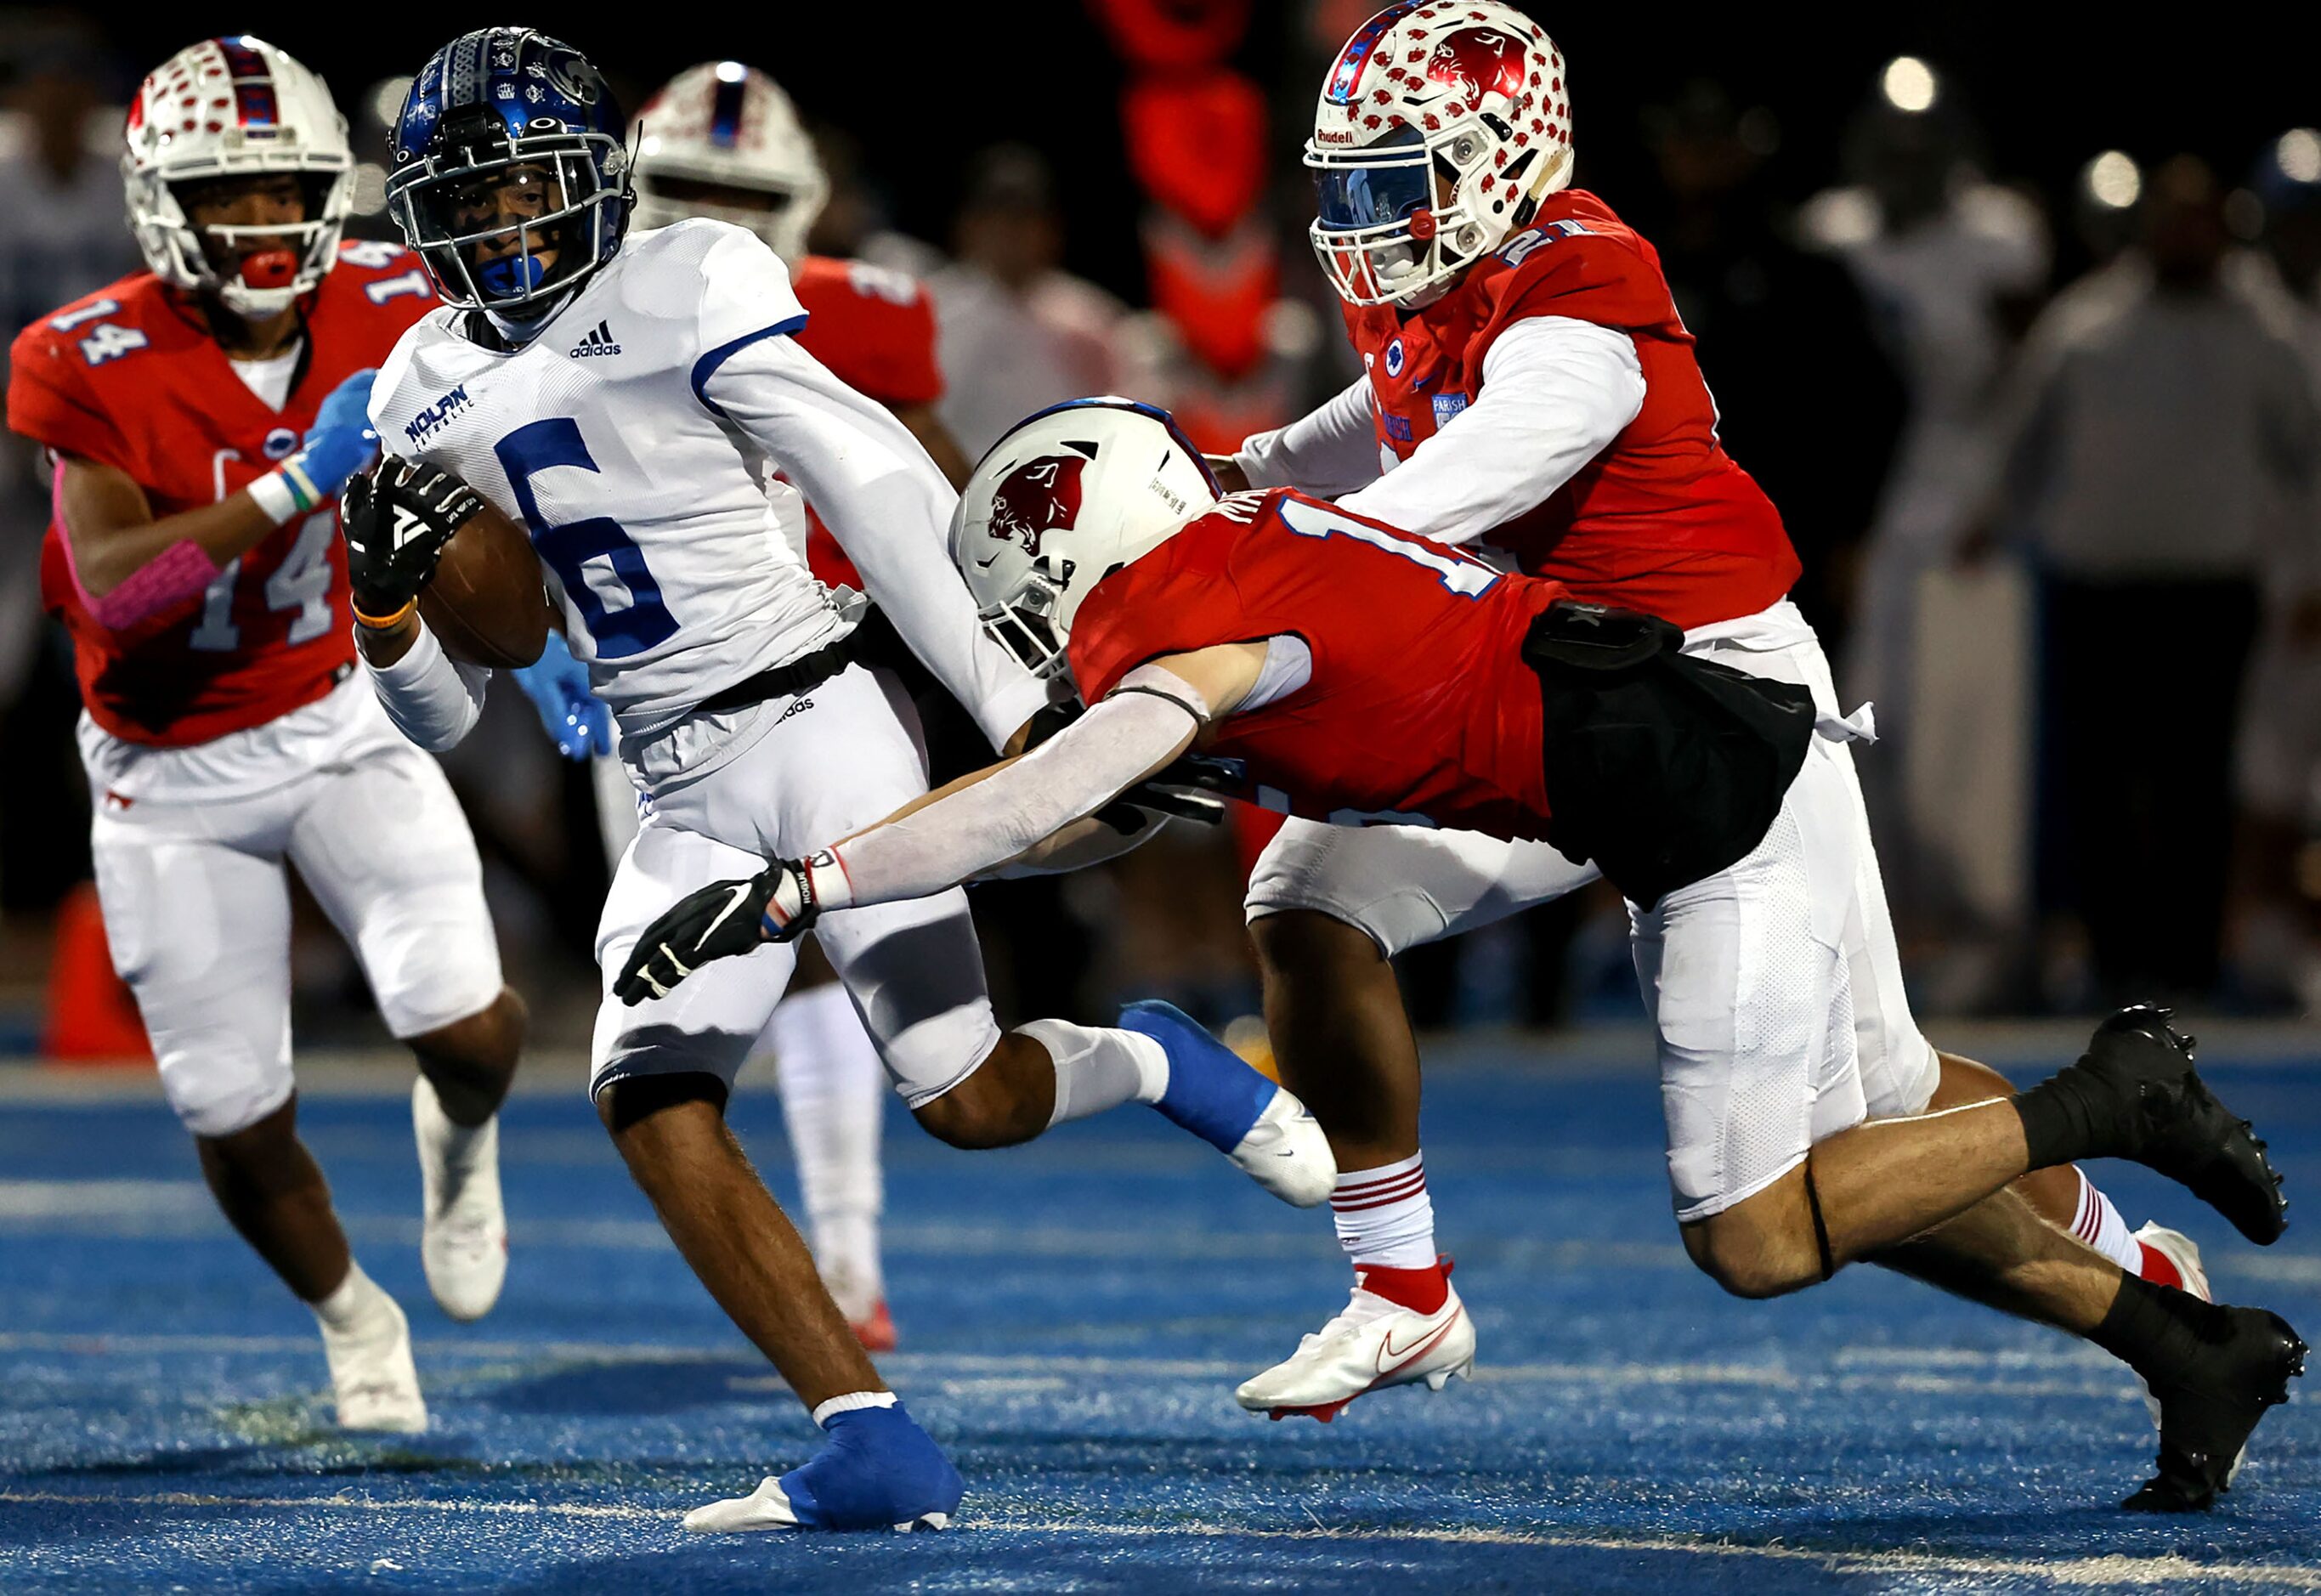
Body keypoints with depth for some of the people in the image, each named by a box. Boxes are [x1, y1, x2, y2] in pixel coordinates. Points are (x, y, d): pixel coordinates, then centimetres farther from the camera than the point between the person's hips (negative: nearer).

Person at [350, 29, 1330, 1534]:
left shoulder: (684, 294, -6)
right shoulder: (429, 395, 12)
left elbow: (880, 490, -11)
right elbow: (443, 716, 16)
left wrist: (1016, 705, -16)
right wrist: (387, 601, -6)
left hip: (811, 719, -6)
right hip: (683, 797, 6)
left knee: (966, 1099, -12)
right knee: (650, 1099, -16)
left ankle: (1154, 1064, 24)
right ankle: (873, 1447, -16)